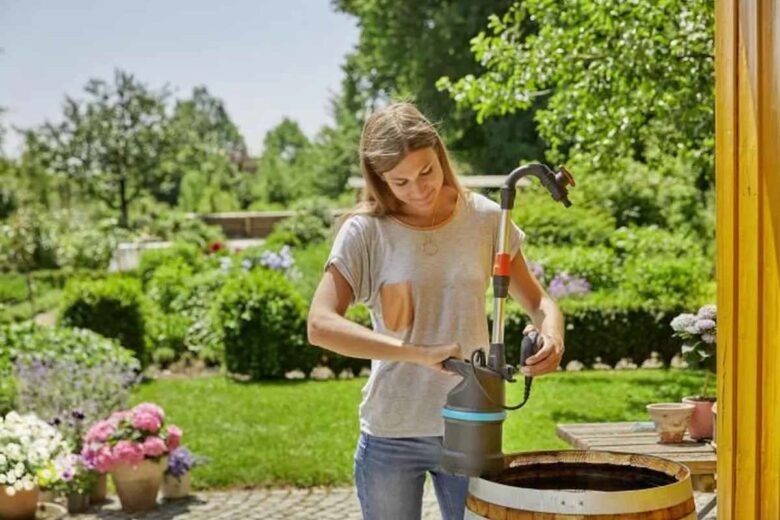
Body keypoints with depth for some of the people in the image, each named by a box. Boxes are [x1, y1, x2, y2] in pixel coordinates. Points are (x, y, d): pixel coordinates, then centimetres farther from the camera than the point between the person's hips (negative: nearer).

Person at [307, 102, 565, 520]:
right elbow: (320, 325, -21)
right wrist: (419, 352, -30)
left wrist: (552, 335, -17)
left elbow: (537, 301, 7)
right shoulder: (366, 231, -9)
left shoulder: (485, 219, -2)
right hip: (390, 437, -1)